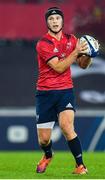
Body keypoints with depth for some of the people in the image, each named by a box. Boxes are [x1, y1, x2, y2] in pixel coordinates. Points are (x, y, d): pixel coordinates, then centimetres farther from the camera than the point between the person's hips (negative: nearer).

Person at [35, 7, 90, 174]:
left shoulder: (71, 39, 5)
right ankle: (48, 155, 39)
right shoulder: (43, 44, -9)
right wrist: (76, 52, -23)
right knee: (43, 139, 3)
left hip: (65, 90, 1)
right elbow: (59, 67, -17)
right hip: (45, 92, -1)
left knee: (66, 125, -26)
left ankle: (80, 165, -16)